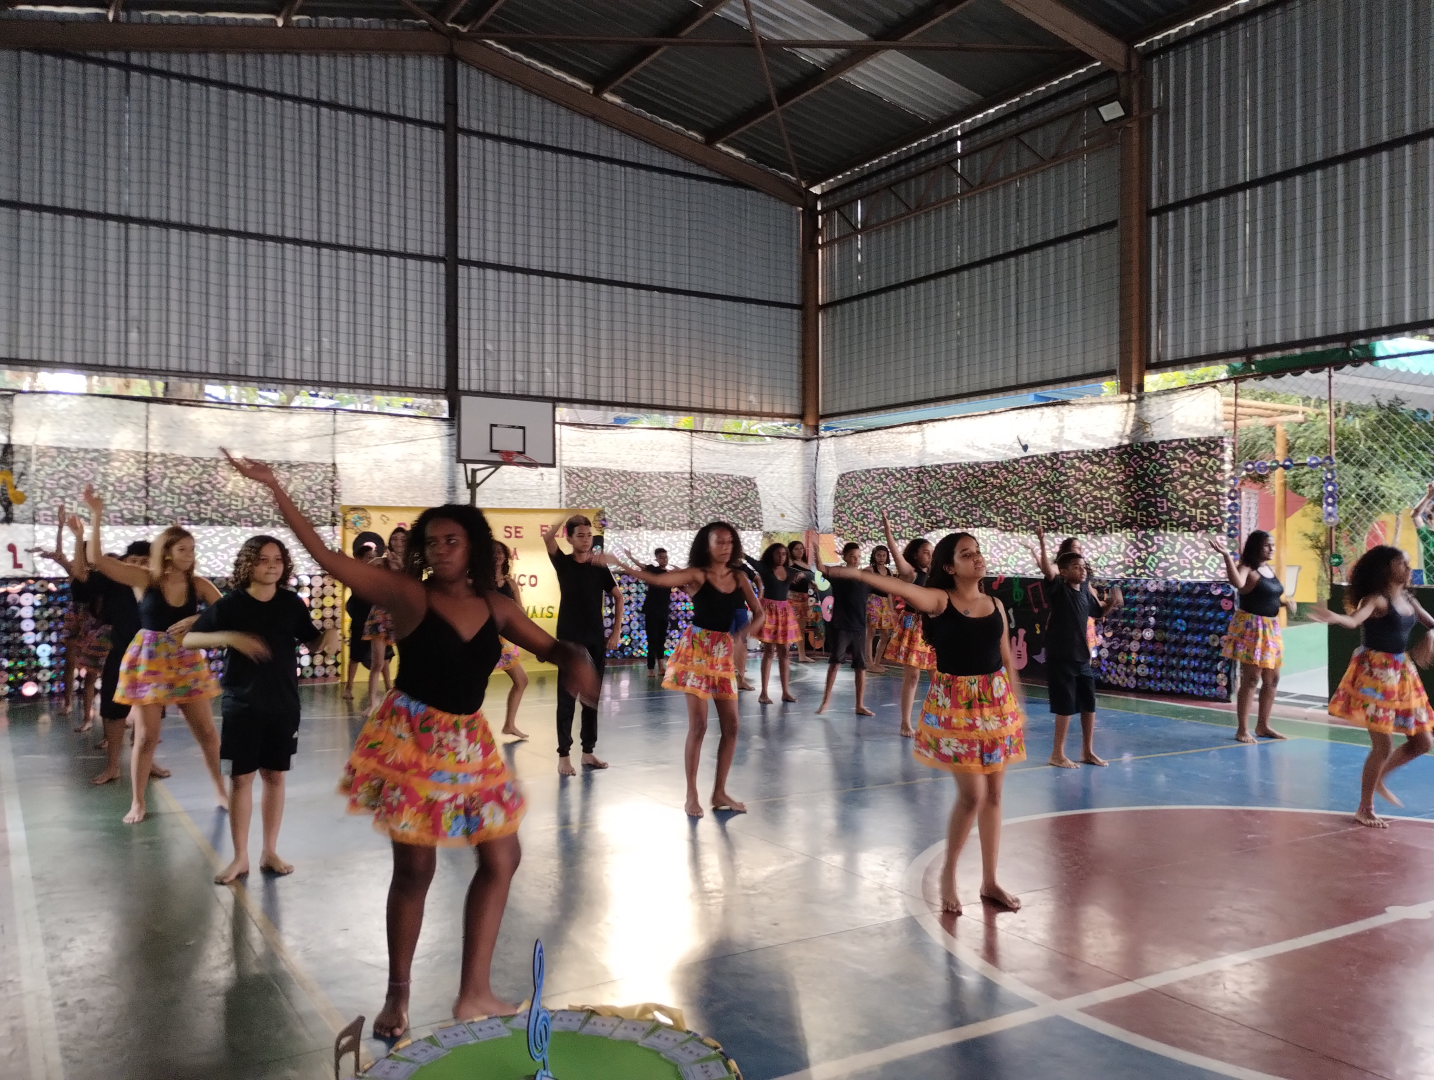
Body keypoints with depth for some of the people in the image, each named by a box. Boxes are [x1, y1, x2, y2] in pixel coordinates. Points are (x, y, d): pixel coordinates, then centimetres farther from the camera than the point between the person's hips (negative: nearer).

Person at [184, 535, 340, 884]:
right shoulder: (231, 604, -7)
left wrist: (328, 636, -13)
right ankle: (240, 857, 16)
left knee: (275, 776, 10)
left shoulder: (291, 603, 0)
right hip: (242, 705, -2)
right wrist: (231, 637, -26)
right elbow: (189, 639, -10)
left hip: (283, 704, 2)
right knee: (241, 778, 3)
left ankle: (269, 851, 22)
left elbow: (312, 643, 11)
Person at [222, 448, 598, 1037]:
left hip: (469, 743, 5)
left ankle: (474, 992, 20)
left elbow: (550, 647, 6)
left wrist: (575, 661, -19)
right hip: (410, 739, -5)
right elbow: (327, 556, -15)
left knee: (501, 859, 8)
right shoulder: (408, 593, -11)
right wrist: (276, 489, -21)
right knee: (414, 868, 2)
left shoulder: (496, 607, 2)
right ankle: (397, 994, 24)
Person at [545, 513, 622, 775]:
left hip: (596, 641, 3)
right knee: (567, 699, -2)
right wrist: (567, 517, -22)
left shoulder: (599, 566, 4)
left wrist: (616, 631, 4)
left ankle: (588, 751, 19)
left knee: (592, 698, 9)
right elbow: (547, 538, -19)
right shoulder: (563, 563, -2)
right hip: (569, 641, -3)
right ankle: (564, 755, 3)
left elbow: (618, 597, 10)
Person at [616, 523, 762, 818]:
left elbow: (759, 612, 6)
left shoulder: (738, 577, 5)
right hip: (697, 650, -5)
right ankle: (691, 795, 6)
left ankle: (719, 792, 17)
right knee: (698, 726, -5)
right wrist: (623, 566, -37)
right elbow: (656, 579, -22)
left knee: (731, 725, 5)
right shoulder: (697, 574, -8)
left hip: (724, 653, 5)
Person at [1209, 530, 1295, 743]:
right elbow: (1237, 583, -40)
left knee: (1272, 679, 12)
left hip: (1270, 628, 8)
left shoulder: (1269, 569, 12)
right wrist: (1226, 556, -48)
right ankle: (1242, 729, -1)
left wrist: (1285, 600, 14)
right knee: (1251, 679, -7)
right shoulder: (1247, 568, -13)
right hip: (1251, 627, -8)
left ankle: (1263, 725, 24)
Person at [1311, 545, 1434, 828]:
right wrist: (1333, 617, -57)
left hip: (1403, 673, 8)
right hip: (1376, 673, -8)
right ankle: (1365, 809, 11)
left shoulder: (1408, 598, 8)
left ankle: (1377, 778, 34)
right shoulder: (1376, 599, -16)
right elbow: (1354, 620, -34)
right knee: (1383, 745, -5)